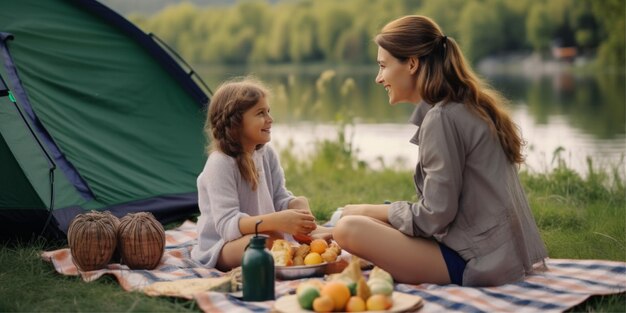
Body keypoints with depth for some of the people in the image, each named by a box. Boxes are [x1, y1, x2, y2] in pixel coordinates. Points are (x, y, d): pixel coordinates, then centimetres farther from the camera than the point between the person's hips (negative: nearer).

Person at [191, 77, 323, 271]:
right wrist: (277, 221, -43)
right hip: (220, 248, -8)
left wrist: (298, 204, -21)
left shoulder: (267, 154, 4)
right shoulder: (220, 164, -20)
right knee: (267, 240, -37)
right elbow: (227, 225, -29)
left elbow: (280, 198, 5)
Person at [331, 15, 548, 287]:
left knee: (348, 228, -19)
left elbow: (435, 217, -16)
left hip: (478, 262, -10)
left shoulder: (441, 117, -15)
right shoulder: (468, 107, 13)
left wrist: (367, 210, -2)